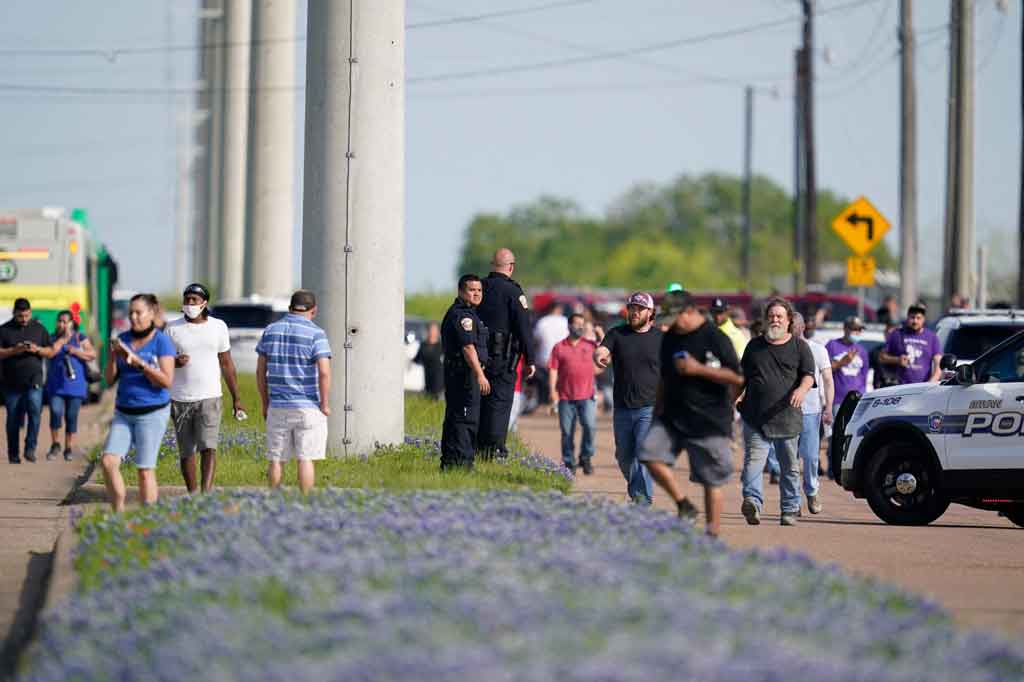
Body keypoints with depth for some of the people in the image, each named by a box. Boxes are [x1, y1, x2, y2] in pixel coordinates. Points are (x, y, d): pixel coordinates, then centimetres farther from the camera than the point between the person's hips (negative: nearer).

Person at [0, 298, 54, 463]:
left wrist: (37, 350, -11)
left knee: (35, 410, -21)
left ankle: (30, 448, -14)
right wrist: (14, 351, -18)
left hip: (34, 382, 0)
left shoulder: (39, 329, 8)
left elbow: (50, 352, 9)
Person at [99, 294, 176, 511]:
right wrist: (113, 357, -8)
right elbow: (110, 380, 11)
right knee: (108, 461, -8)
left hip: (152, 413, -5)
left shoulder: (162, 341, -6)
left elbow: (167, 381, -14)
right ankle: (118, 513, 0)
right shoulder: (123, 339, 9)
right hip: (123, 412, 5)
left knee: (145, 469, -5)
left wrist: (138, 362, -20)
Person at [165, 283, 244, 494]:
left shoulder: (218, 327, 6)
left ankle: (206, 493, -26)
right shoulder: (172, 328, 3)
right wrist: (175, 363, -16)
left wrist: (236, 399, 11)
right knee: (186, 451, 6)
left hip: (209, 398, -1)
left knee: (208, 447, -17)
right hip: (180, 399, 1)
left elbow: (226, 364, 12)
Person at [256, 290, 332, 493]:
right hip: (308, 408, -3)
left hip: (278, 407, 3)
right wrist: (325, 404, -8)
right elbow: (324, 372, -17)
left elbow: (260, 371, 7)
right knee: (306, 459, -1)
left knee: (276, 459, 9)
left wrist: (265, 404, 14)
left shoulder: (270, 331, 6)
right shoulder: (315, 334, -8)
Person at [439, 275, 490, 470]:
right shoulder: (461, 315, -14)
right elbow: (468, 346, -23)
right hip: (464, 373, -11)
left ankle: (448, 461, 19)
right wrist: (480, 375, -27)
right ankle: (460, 461, -14)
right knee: (465, 417, -12)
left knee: (454, 417, 14)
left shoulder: (468, 313, 20)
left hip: (455, 372, 11)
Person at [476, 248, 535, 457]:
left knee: (479, 399, 12)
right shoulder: (512, 291, -8)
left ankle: (478, 444, 14)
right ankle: (495, 446, -6)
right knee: (500, 400, -2)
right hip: (502, 356, -5)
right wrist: (529, 360, -6)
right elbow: (523, 328, -11)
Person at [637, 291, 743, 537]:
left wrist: (698, 369, -18)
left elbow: (737, 378, -15)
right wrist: (657, 412, 21)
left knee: (711, 480, -2)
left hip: (709, 422, -6)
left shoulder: (715, 338, -9)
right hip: (672, 416, 6)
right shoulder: (670, 338, 13)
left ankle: (712, 532, 7)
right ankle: (684, 505, 0)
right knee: (650, 453, -14)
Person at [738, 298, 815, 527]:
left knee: (789, 465, 6)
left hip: (787, 418, -1)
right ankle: (752, 501, -30)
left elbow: (809, 375, -3)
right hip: (755, 417, 1)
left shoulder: (799, 346, 7)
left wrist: (802, 389, -24)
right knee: (753, 460, -16)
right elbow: (743, 377, 22)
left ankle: (790, 510, 14)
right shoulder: (754, 345, 16)